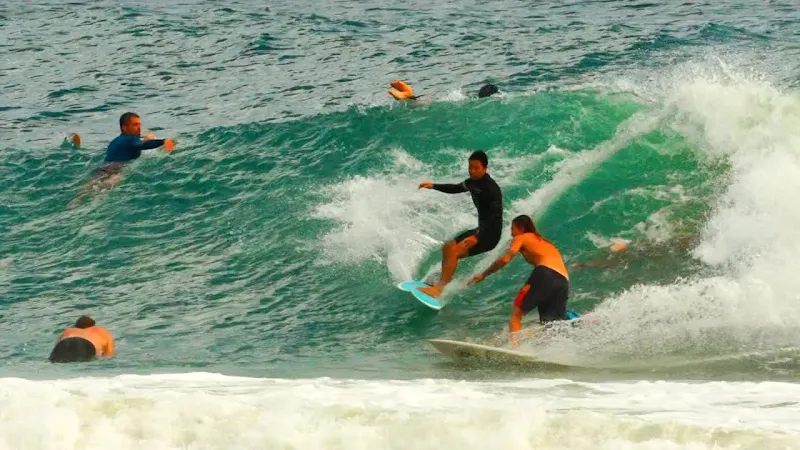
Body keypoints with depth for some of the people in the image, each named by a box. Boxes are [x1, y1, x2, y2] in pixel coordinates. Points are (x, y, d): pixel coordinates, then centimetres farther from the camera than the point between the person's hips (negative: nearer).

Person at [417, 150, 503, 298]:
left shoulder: (491, 188, -22)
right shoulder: (473, 182, 6)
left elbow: (496, 216, -28)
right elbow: (456, 188, 28)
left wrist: (477, 237, -35)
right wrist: (433, 186, 21)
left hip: (491, 233, -10)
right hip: (481, 229, 10)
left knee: (454, 252, -22)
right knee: (447, 248, 15)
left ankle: (438, 289, -25)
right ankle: (444, 282, 22)